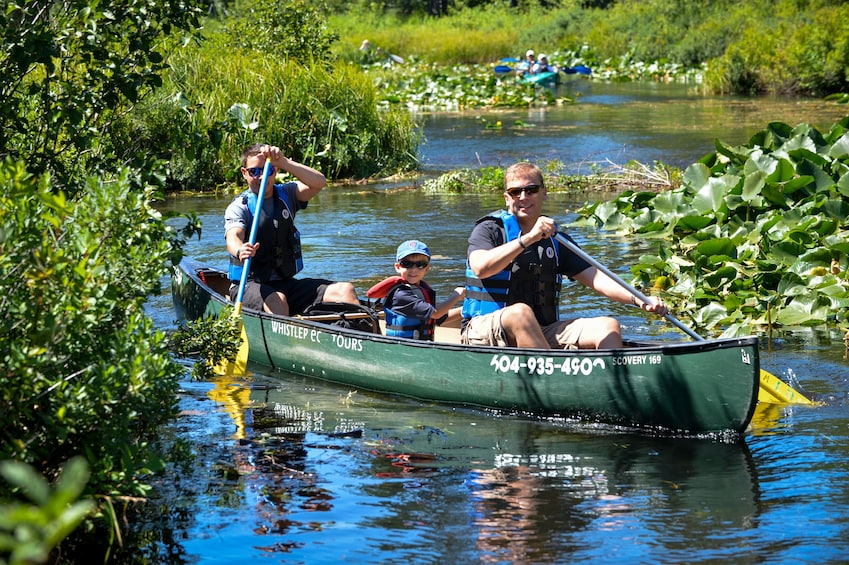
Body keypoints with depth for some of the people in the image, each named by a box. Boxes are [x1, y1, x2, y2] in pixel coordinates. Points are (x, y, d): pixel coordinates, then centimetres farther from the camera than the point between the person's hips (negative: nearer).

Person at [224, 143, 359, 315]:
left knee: (345, 290, -16)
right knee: (277, 301, -39)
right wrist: (240, 251, -50)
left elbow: (319, 182, -10)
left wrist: (284, 162, -22)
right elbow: (233, 237, -25)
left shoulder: (286, 194, 9)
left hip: (286, 282, 5)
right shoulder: (238, 207, -4)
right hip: (249, 286, -4)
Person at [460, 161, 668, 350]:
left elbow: (595, 278, 7)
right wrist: (528, 239, -29)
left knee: (608, 326, -13)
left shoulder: (554, 239, 16)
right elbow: (481, 268, -22)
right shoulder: (489, 230, 1)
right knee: (520, 313, -37)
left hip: (542, 334, 5)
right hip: (484, 331, -5)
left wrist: (640, 301, -9)